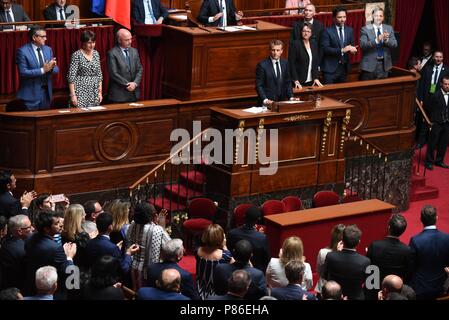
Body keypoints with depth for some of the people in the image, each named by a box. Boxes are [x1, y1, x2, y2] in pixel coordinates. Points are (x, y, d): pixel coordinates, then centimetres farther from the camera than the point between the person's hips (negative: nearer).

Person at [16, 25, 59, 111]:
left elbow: (56, 69, 9)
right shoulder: (22, 51, -10)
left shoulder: (48, 49, 9)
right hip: (31, 93, -6)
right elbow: (23, 72, -17)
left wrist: (52, 67, -15)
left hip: (46, 92, 6)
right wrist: (42, 70, -25)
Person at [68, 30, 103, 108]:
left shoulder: (96, 54, 10)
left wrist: (100, 92, 8)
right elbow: (71, 76, -9)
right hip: (81, 92, -5)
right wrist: (73, 95, -14)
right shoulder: (77, 55, -7)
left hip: (94, 94, 5)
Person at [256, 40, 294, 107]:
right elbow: (259, 86, -9)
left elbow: (288, 82, 13)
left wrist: (291, 97, 0)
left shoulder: (285, 63, 8)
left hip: (282, 101, 4)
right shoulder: (262, 65, -8)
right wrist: (265, 100, -21)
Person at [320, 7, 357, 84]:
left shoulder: (349, 30, 9)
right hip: (330, 68, -5)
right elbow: (325, 49, -14)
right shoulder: (327, 31, -7)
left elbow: (351, 45, 14)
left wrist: (352, 49, -11)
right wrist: (341, 50, -23)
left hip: (344, 67, 5)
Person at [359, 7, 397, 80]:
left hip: (384, 65, 3)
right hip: (370, 65, -3)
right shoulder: (365, 29, -1)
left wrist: (387, 39, -21)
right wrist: (376, 40, -28)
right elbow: (362, 45, -15)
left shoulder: (389, 28, 8)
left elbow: (395, 44, -1)